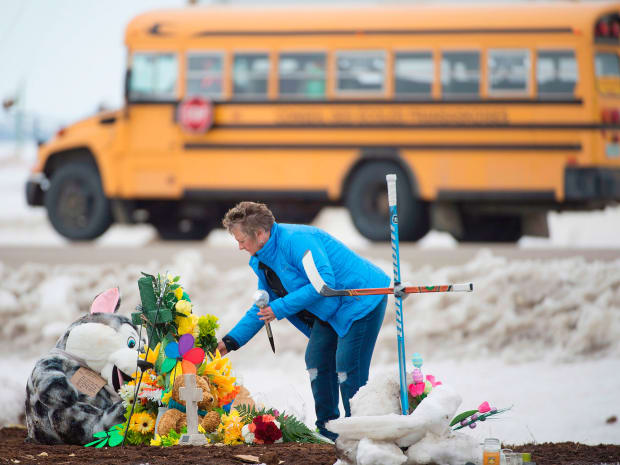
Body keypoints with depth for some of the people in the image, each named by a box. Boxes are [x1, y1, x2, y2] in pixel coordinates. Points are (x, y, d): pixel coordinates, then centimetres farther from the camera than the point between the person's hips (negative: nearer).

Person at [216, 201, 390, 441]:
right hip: (329, 311, 10)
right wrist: (231, 340, 7)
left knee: (348, 367, -15)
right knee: (317, 359, 6)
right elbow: (263, 307, 16)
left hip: (362, 301, -10)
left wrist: (282, 308, -29)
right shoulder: (261, 261, 6)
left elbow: (325, 282, -32)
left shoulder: (296, 241, -26)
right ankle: (327, 432, 13)